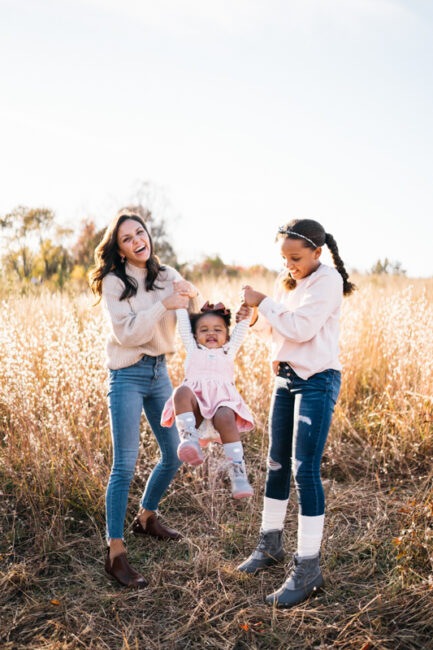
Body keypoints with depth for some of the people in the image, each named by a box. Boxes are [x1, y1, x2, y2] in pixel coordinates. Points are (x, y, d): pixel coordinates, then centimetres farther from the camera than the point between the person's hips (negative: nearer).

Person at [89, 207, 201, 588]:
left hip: (159, 371, 6)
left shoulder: (167, 277, 6)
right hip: (128, 375, -6)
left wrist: (192, 296, -19)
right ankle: (115, 554, 2)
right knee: (125, 465, -8)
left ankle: (146, 518, 37)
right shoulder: (114, 282, -8)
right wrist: (163, 305, -22)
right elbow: (126, 333, -16)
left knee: (174, 454, 14)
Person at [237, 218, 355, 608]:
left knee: (305, 469, -10)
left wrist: (263, 302, -12)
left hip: (317, 381, -8)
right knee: (276, 463, 13)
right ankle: (271, 545, 29)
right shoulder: (289, 281, 12)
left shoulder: (328, 280, -11)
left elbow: (301, 328, -20)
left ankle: (308, 569, 0)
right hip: (286, 378, 8)